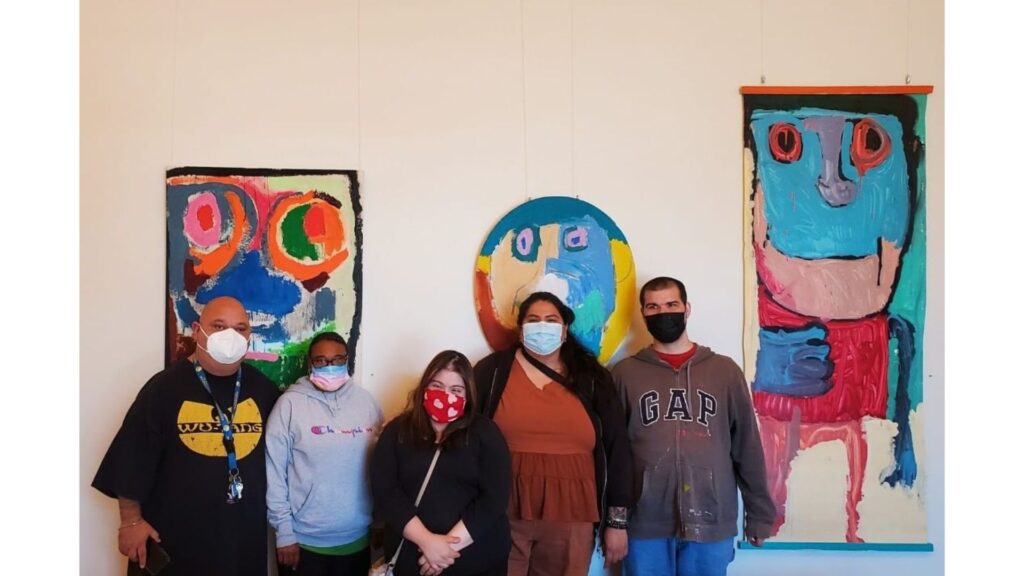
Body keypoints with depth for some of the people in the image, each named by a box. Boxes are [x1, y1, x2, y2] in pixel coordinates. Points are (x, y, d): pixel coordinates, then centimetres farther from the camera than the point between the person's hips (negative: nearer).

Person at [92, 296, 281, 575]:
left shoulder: (263, 388, 3)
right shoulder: (164, 386, -6)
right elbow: (133, 457, -5)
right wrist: (131, 520, -6)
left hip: (244, 535, 3)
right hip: (173, 536, -3)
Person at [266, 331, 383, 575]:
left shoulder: (366, 402, 0)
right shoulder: (290, 404, -9)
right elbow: (273, 472, -8)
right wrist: (284, 533, -7)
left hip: (357, 540, 3)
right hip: (304, 542, -3)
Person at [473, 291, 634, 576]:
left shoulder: (592, 378, 6)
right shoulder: (493, 370, 1)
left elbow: (616, 449, 7)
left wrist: (617, 521, 5)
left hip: (569, 521, 2)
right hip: (502, 515, -1)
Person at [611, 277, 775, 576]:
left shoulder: (725, 371, 4)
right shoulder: (625, 372, 3)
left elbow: (748, 446, 6)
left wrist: (758, 514, 5)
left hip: (711, 521, 0)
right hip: (645, 523, 0)